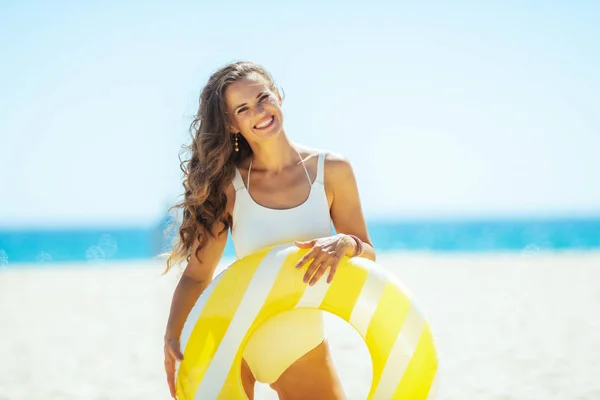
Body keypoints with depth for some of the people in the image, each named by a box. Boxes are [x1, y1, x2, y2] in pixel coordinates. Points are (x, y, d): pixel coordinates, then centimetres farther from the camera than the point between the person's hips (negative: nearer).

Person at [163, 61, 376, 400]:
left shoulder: (331, 170, -6)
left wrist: (345, 243, -25)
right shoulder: (228, 184, -8)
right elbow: (197, 275, -7)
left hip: (305, 351, 1)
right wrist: (172, 337, -23)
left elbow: (369, 257, -2)